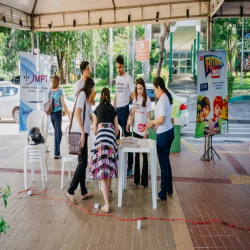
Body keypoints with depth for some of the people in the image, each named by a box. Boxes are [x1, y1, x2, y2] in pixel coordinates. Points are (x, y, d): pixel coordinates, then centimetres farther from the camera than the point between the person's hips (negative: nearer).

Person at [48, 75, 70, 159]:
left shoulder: (50, 91, 7)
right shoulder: (59, 91, -10)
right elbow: (63, 104, -12)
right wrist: (69, 115, -8)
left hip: (51, 114, 6)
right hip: (58, 113, -6)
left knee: (57, 132, 17)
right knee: (58, 133, 0)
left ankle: (57, 152, 20)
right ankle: (56, 154, 0)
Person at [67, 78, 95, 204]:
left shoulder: (83, 95, 20)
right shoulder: (82, 94, -7)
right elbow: (77, 114, -19)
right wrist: (83, 133, -22)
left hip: (82, 132, 10)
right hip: (80, 132, -10)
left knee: (82, 162, 11)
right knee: (82, 163, -8)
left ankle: (84, 192, 17)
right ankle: (71, 190, -2)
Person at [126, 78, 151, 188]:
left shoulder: (147, 99, -11)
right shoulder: (136, 98, 7)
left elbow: (148, 117, -12)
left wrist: (146, 132, -15)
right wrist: (128, 123, 13)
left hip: (143, 131, -6)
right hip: (135, 129, 6)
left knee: (144, 155, 1)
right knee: (136, 154, 13)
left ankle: (144, 181, 9)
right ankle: (136, 179, 23)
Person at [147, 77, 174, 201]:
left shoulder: (162, 99, -19)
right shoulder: (167, 97, 11)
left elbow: (161, 119, -24)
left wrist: (152, 122, -8)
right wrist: (154, 123, 14)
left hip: (163, 134, -10)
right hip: (169, 131, 10)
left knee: (163, 164, 0)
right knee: (166, 161, 21)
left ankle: (163, 194, 11)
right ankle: (169, 189, 33)